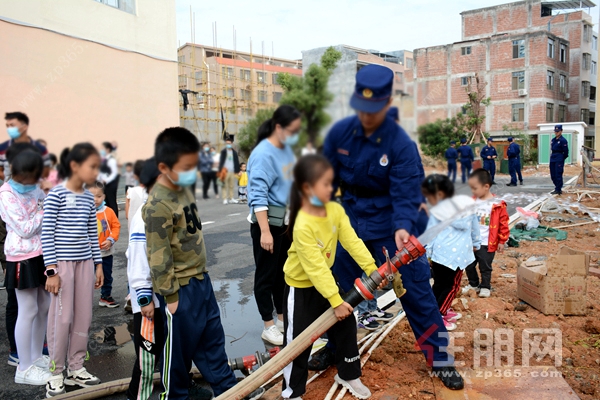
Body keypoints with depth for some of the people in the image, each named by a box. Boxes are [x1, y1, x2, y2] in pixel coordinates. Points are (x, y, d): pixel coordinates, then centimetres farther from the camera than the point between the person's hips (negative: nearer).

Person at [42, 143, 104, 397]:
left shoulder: (89, 197, 8)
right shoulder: (56, 194, -10)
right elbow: (46, 234, -11)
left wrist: (98, 264, 11)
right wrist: (51, 270, -14)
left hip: (85, 262, 6)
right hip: (62, 263, -6)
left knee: (83, 317, 10)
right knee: (62, 318, 1)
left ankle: (76, 369, 24)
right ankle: (56, 372, 18)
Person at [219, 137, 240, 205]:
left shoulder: (234, 152, 10)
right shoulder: (223, 152, 2)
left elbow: (237, 162, 11)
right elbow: (221, 161, -2)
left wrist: (237, 171, 5)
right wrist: (221, 170, -9)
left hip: (232, 171, 3)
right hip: (225, 171, -3)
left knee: (231, 186, 8)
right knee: (225, 186, -2)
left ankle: (231, 198, 14)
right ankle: (225, 199, 0)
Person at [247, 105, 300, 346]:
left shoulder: (287, 150, 8)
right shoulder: (263, 154, -18)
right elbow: (258, 196, -23)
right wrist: (265, 232, -27)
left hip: (286, 222, 8)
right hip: (268, 222, -8)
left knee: (284, 272, 17)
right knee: (266, 275, 4)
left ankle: (283, 319, 32)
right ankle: (269, 327, 17)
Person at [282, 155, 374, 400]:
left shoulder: (335, 210, -11)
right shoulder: (303, 226, -32)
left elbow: (352, 241, -12)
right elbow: (315, 267, -31)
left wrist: (372, 269, -22)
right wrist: (336, 301, -29)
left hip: (325, 280, 7)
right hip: (301, 287, -7)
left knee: (346, 326, 15)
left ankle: (348, 375, 36)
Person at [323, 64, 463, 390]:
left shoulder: (401, 144, -17)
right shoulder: (339, 132, -8)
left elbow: (405, 193, -21)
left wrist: (403, 228, -38)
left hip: (388, 225, -3)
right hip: (349, 223, 3)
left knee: (416, 290, 1)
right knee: (337, 290, 14)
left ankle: (440, 359, 20)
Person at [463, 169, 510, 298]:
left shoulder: (497, 205, -13)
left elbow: (503, 223, -8)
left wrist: (502, 241, -5)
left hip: (487, 244, -4)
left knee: (485, 267, 9)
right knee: (469, 265, 14)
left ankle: (485, 287, 29)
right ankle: (474, 284, 35)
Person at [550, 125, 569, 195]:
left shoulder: (563, 140, -10)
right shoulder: (553, 140, 12)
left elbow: (566, 152, -9)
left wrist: (561, 159, -2)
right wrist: (553, 157, 14)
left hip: (559, 160, -8)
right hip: (552, 159, 8)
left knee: (558, 175, -5)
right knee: (553, 175, 11)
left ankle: (558, 190, 1)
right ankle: (558, 188, 24)